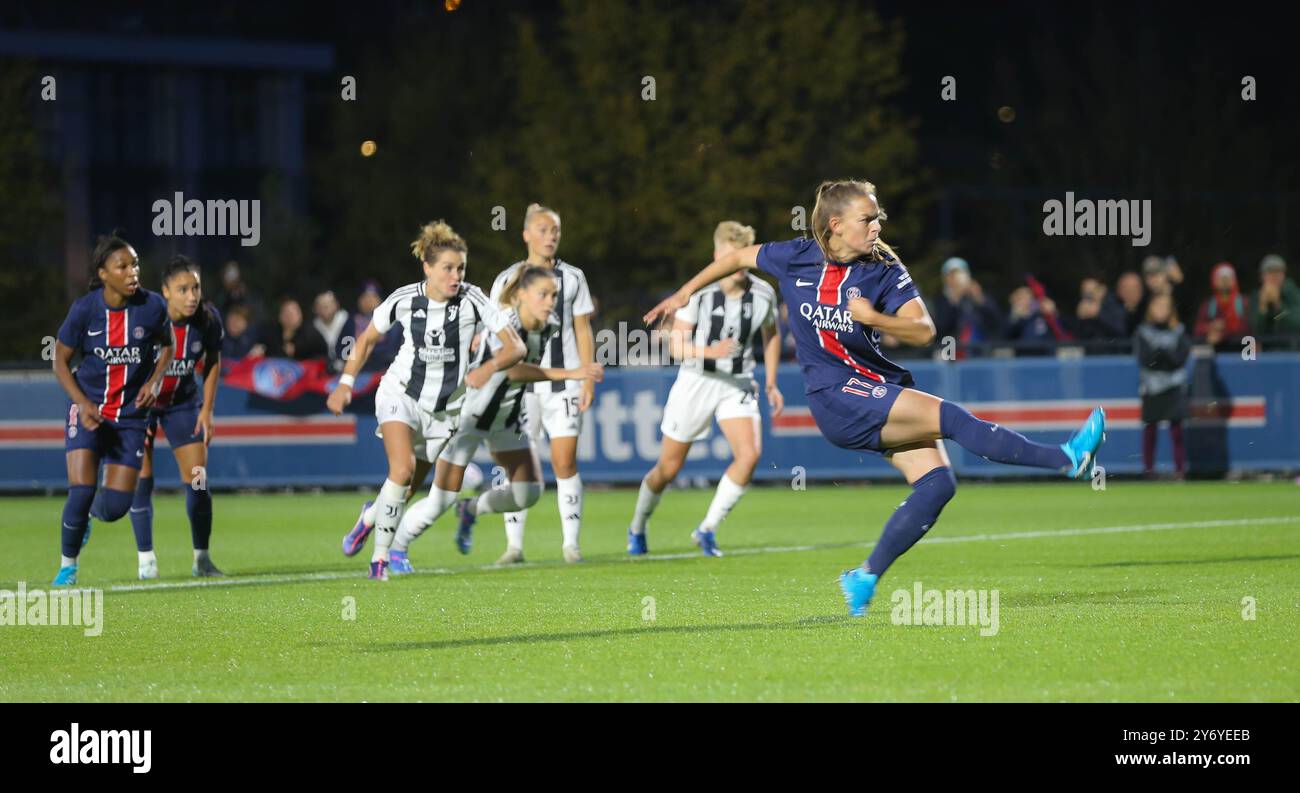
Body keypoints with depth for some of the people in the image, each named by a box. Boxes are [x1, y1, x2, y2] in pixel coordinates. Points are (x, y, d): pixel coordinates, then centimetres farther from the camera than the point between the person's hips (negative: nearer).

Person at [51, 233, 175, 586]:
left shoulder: (152, 305, -9)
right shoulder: (84, 309, -12)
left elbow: (167, 345, 11)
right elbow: (60, 360, -1)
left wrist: (154, 381, -7)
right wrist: (83, 403, -14)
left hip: (131, 414, 2)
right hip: (88, 408, -2)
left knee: (115, 506, -4)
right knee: (81, 492, -16)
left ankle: (85, 516, 34)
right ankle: (68, 565, 8)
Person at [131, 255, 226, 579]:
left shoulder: (208, 319, -18)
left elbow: (212, 362, 1)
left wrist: (207, 411, -1)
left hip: (184, 401, 3)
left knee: (197, 478, -5)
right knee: (141, 479, -7)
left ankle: (202, 558, 6)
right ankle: (146, 560, 2)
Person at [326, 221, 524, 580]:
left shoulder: (473, 300, -16)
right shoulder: (403, 300, -12)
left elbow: (516, 347, -15)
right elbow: (367, 339, 5)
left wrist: (489, 367, -34)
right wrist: (345, 384, 0)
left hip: (445, 408, 2)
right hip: (402, 393, -2)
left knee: (408, 487, 7)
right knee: (402, 469, -24)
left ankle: (375, 515, 41)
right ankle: (379, 559, -15)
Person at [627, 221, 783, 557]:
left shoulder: (763, 293, -5)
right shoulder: (698, 292, -16)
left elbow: (771, 336, 15)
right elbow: (677, 345, -18)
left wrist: (771, 383, 12)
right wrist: (710, 351, -36)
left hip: (738, 385, 2)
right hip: (696, 382, -2)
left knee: (750, 454, -21)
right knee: (669, 468, 7)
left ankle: (707, 530, -7)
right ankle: (637, 529, 34)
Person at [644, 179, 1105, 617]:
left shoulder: (884, 270, -1)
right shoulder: (796, 258, -3)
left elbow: (924, 331, -10)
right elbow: (739, 258, 15)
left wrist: (872, 318, -26)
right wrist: (685, 294, 21)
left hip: (882, 390, 4)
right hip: (836, 397, -4)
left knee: (937, 484, -12)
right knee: (951, 417, -22)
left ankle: (865, 579, -1)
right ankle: (1067, 459, -27)